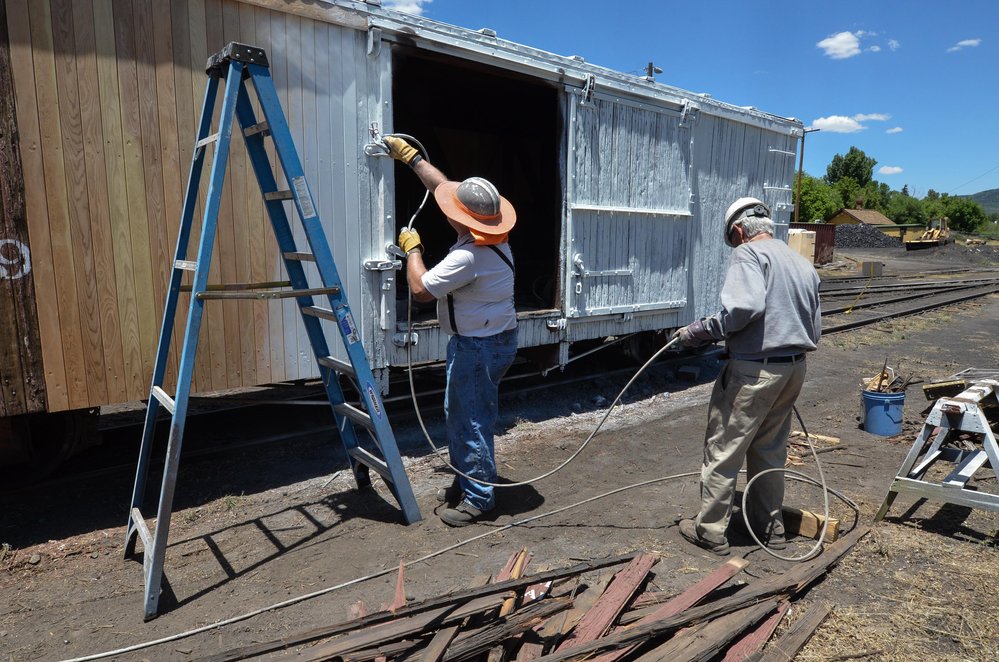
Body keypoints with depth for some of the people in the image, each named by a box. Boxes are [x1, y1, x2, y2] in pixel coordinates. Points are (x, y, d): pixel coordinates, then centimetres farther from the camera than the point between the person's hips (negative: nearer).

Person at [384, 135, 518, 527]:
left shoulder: (468, 256, -27)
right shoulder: (491, 233, 1)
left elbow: (420, 289, -20)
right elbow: (442, 185, 13)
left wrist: (412, 249, -6)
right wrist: (409, 155, 17)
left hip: (478, 347, -10)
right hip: (492, 338, 10)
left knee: (471, 421, 1)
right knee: (458, 414, 19)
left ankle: (479, 498, 15)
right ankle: (465, 483, 32)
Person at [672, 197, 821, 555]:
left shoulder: (748, 253, -10)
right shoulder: (803, 264, 16)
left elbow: (744, 307, -27)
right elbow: (814, 329, 18)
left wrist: (699, 332, -18)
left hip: (754, 371, -8)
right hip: (795, 368, 8)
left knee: (723, 451, 3)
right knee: (770, 450, 20)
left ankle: (710, 531, 14)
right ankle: (769, 526, 30)